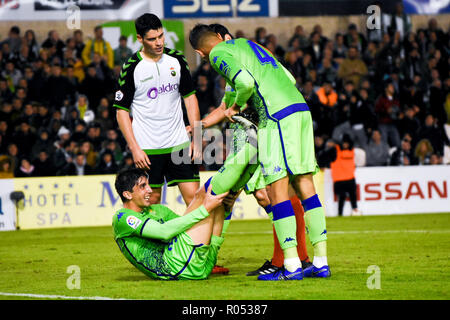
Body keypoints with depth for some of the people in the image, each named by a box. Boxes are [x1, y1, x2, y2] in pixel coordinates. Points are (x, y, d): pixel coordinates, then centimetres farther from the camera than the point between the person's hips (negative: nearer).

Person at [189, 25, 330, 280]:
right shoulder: (247, 44, 27)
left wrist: (236, 107, 3)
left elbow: (246, 82, -16)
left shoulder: (218, 54, 2)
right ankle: (321, 262, 6)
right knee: (304, 185, 8)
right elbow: (289, 79, 25)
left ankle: (292, 266, -9)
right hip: (301, 108, 8)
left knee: (277, 189, -5)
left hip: (277, 117, -8)